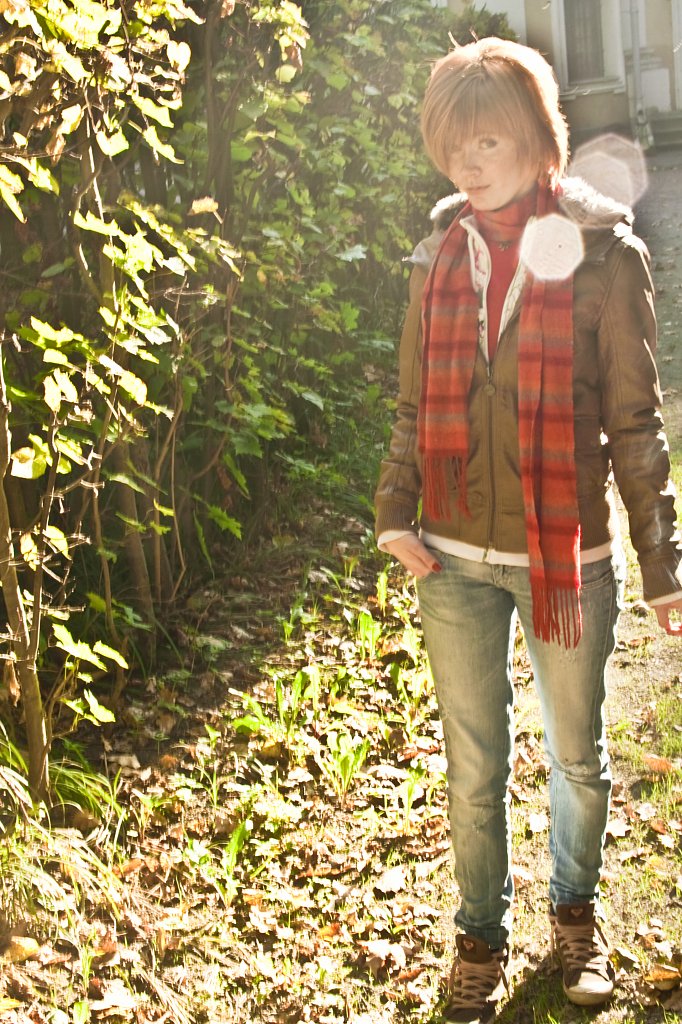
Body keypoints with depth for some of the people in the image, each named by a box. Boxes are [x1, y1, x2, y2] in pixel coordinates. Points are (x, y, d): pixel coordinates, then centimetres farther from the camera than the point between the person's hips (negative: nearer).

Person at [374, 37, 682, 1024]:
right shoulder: (444, 251, 4)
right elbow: (415, 405, 10)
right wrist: (395, 515, -3)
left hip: (569, 557, -2)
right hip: (456, 561, 3)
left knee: (576, 757, 16)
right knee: (475, 767, 12)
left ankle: (577, 913, 40)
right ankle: (481, 934, 32)